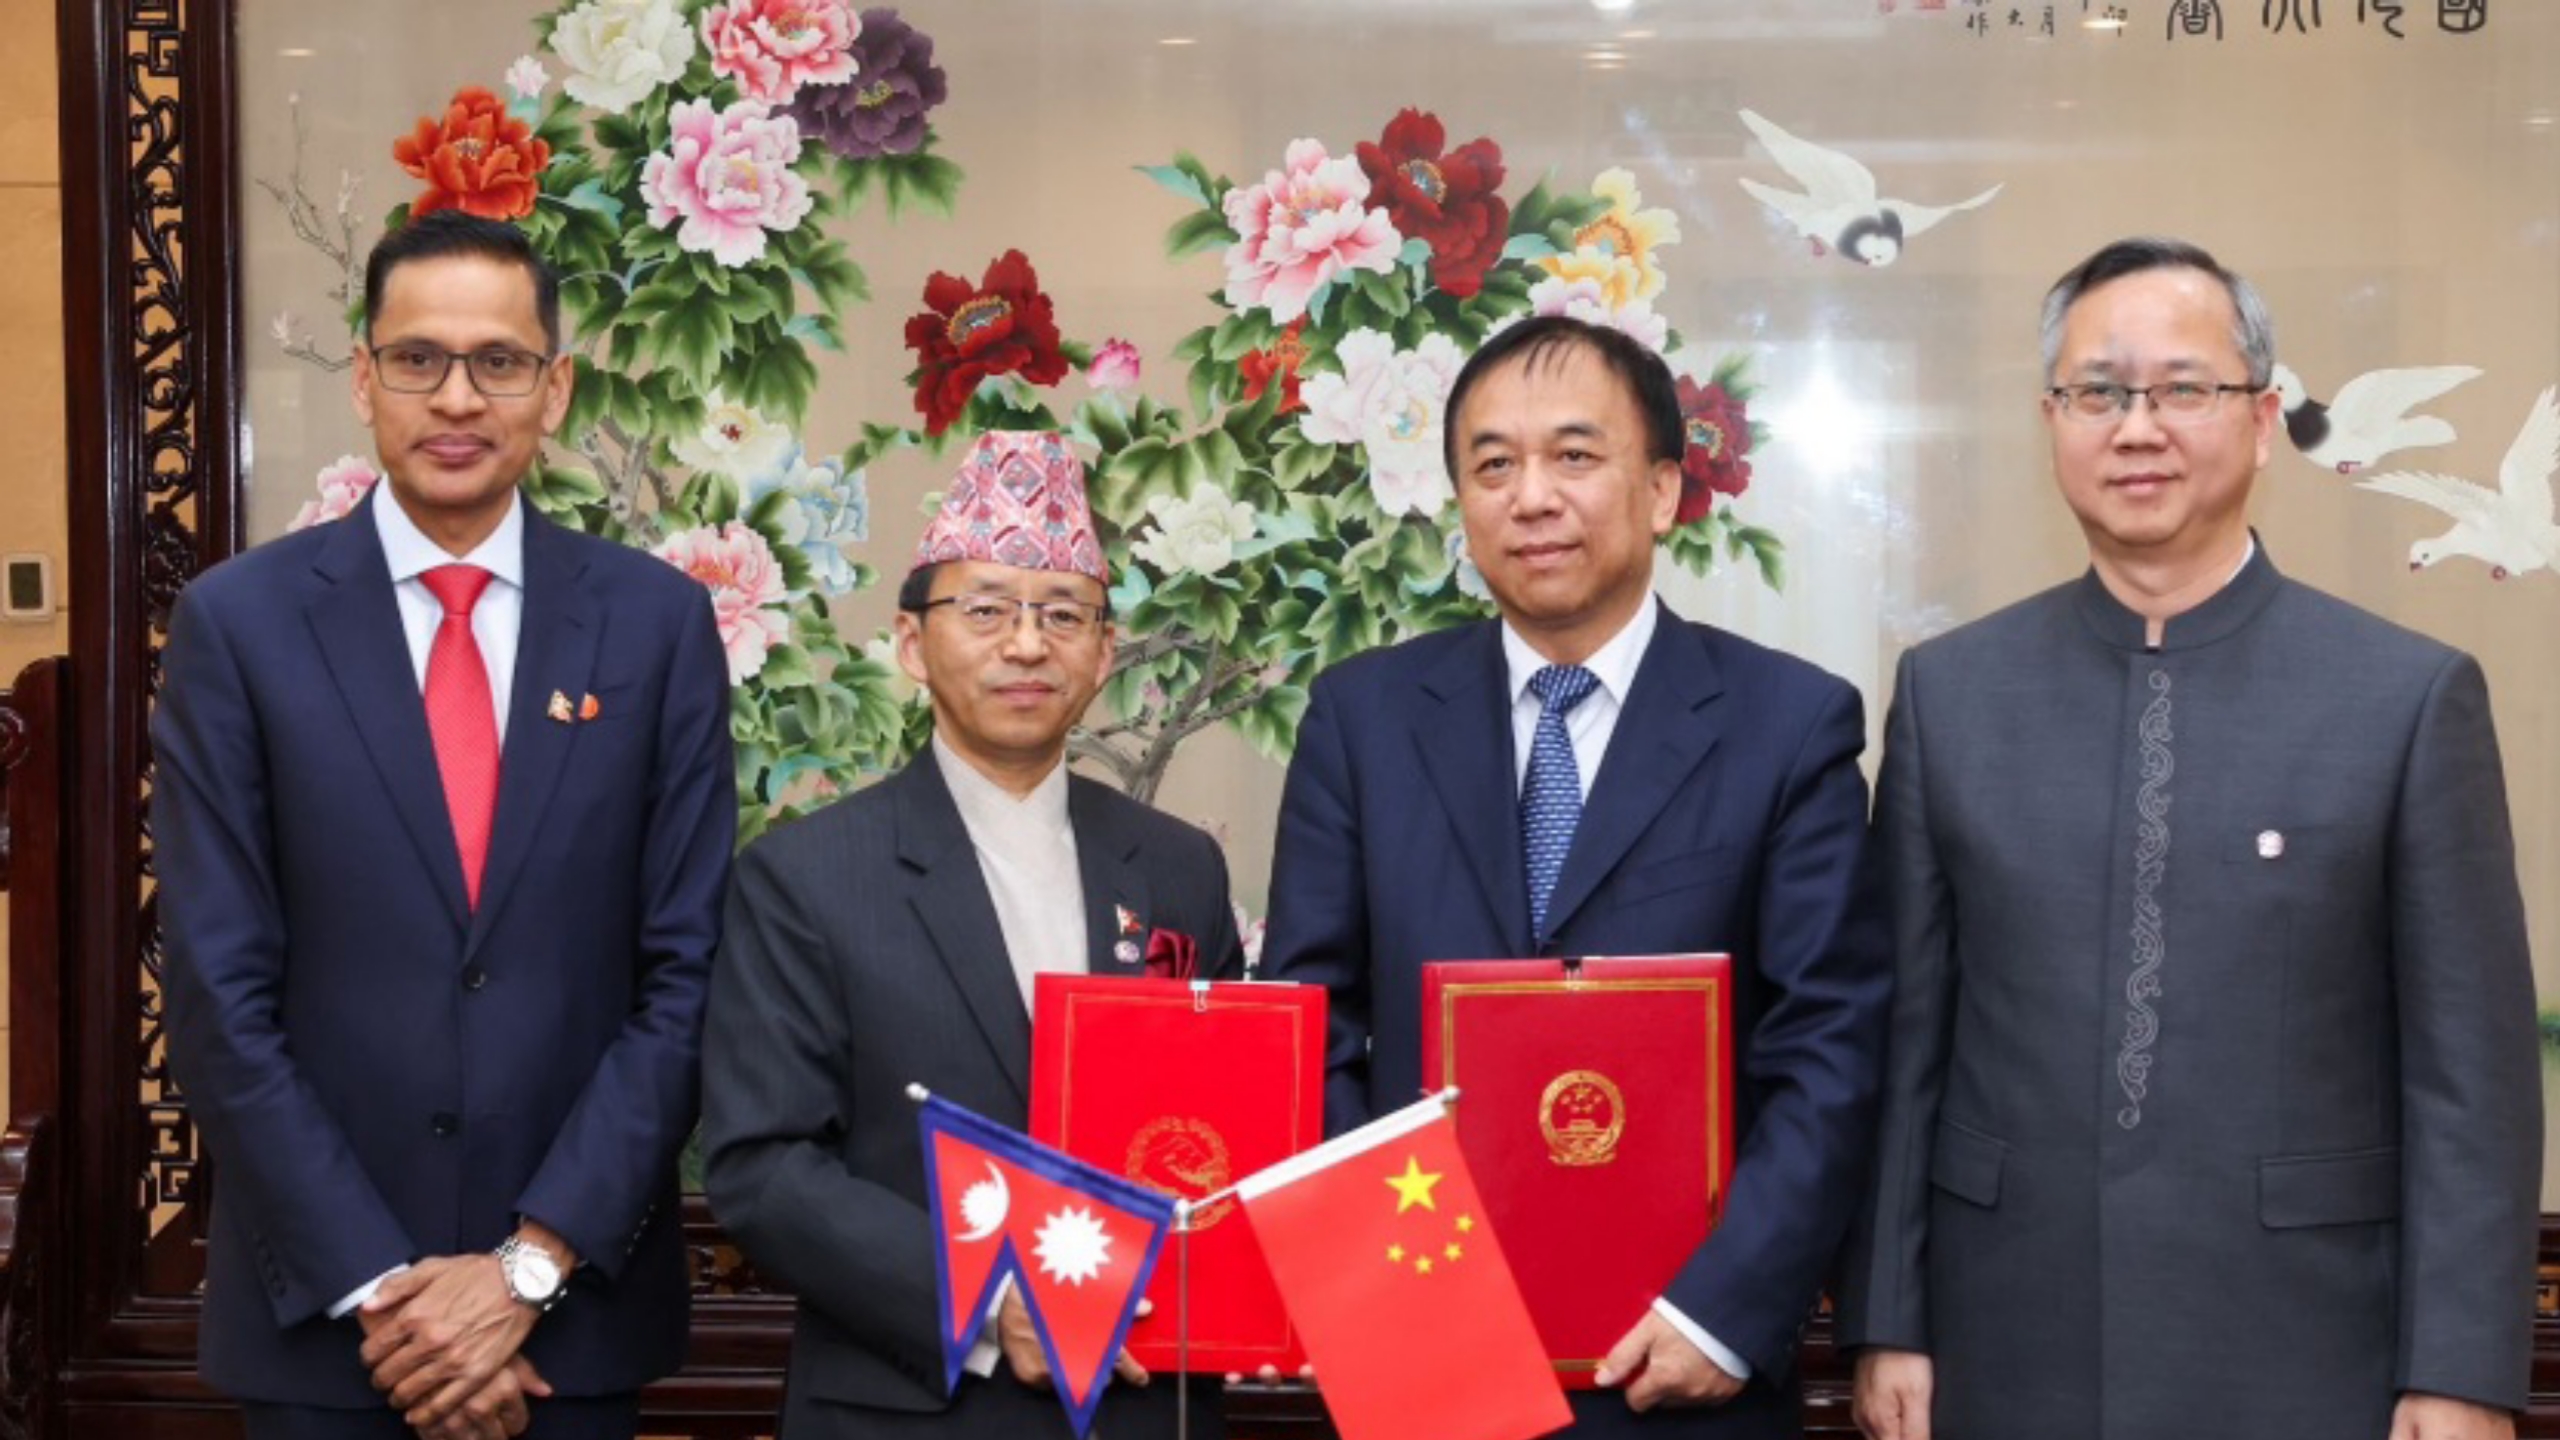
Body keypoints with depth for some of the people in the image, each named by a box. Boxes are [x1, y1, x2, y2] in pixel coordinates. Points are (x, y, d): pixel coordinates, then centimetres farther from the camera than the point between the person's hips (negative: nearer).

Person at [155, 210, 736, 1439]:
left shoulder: (658, 622, 0)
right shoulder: (237, 623, -3)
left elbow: (686, 972, -2)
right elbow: (220, 996, -6)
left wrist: (532, 1267, -10)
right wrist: (378, 1287, -11)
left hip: (579, 1304, 1)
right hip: (320, 1314, -1)